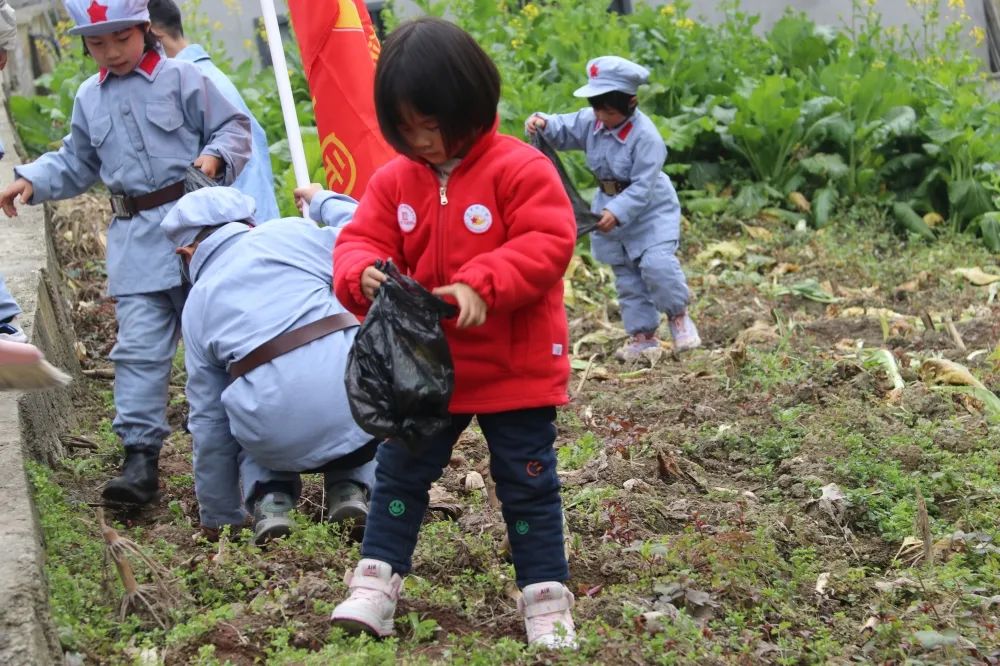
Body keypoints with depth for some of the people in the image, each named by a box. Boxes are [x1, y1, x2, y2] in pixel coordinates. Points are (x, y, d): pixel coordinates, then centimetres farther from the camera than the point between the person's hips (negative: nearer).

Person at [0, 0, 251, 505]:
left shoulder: (180, 79, -3)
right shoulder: (89, 99, 12)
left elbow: (233, 128, 1)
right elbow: (76, 164, 22)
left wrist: (216, 156, -18)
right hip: (135, 239, 3)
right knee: (139, 347, -5)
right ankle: (140, 454, -5)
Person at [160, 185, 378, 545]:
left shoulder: (196, 306, 19)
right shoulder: (290, 233, 9)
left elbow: (209, 422, 23)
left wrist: (220, 518, 34)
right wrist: (325, 201, 31)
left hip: (278, 441, 1)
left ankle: (268, 502, 9)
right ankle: (350, 491, 15)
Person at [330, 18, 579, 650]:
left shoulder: (520, 168, -15)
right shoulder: (395, 180, 0)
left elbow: (547, 244, -22)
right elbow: (360, 242, -1)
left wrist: (481, 284, -35)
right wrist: (364, 274, -26)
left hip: (516, 371, -4)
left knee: (528, 485, 6)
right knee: (400, 473, 10)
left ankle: (546, 597, 17)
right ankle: (377, 582, 21)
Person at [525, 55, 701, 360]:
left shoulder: (645, 136, -25)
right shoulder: (591, 121, -5)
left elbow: (643, 185, -27)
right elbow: (563, 130, 7)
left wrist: (617, 212, -36)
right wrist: (543, 124, -16)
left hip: (650, 210, -7)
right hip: (612, 208, 7)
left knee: (657, 263, -22)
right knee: (627, 276, 10)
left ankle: (678, 316, 3)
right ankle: (643, 335, 20)